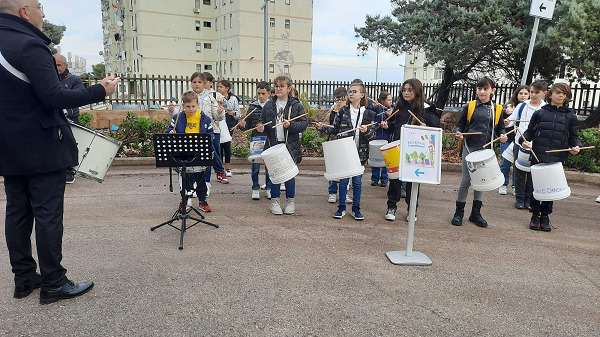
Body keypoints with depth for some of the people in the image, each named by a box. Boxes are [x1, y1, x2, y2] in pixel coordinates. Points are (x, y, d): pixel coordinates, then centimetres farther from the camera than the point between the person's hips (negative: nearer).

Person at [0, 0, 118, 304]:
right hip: (41, 148, -9)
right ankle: (53, 284, 6)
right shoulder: (29, 45, -17)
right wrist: (99, 91, -16)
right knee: (48, 214, -2)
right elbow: (54, 97, -24)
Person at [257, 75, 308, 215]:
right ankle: (275, 200, 20)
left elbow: (304, 123, -4)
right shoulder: (269, 105, 10)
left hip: (290, 145, -2)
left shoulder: (296, 105, 1)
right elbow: (263, 121, 15)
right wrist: (261, 126, -7)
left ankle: (290, 201, 21)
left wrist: (291, 125, -20)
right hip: (273, 144, 2)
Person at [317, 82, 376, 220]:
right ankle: (341, 208, 19)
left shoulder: (369, 114, 2)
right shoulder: (343, 111, 3)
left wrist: (366, 131, -21)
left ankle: (356, 209, 21)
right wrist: (323, 128, -8)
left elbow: (373, 135, -1)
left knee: (357, 181, 8)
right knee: (343, 180, 7)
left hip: (360, 153, 0)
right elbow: (335, 130, 6)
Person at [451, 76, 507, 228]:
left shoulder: (497, 109, 8)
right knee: (466, 180, -2)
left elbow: (500, 128, 15)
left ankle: (476, 213, 21)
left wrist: (502, 136, -6)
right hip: (469, 148, -2)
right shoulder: (469, 106, 2)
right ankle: (459, 212, 11)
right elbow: (460, 125, 6)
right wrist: (459, 134, -14)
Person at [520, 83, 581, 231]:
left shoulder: (570, 116, 10)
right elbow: (529, 131, 8)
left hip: (557, 159, 1)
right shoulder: (539, 113, 8)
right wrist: (524, 141, -11)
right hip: (538, 156, -1)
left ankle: (545, 216, 19)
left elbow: (573, 136, 12)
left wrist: (576, 146, -8)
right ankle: (535, 215, 17)